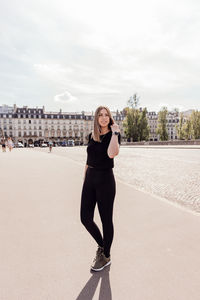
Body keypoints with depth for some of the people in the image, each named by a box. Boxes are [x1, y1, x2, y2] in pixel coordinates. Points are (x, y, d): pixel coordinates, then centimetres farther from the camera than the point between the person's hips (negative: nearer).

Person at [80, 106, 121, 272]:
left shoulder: (114, 134, -6)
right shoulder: (92, 135, 10)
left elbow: (111, 154, -27)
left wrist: (115, 132, -19)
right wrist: (85, 179, 15)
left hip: (105, 179, -6)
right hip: (90, 178, 6)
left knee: (106, 220, 7)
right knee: (85, 218, 9)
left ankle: (106, 256, 29)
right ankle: (101, 245, 36)